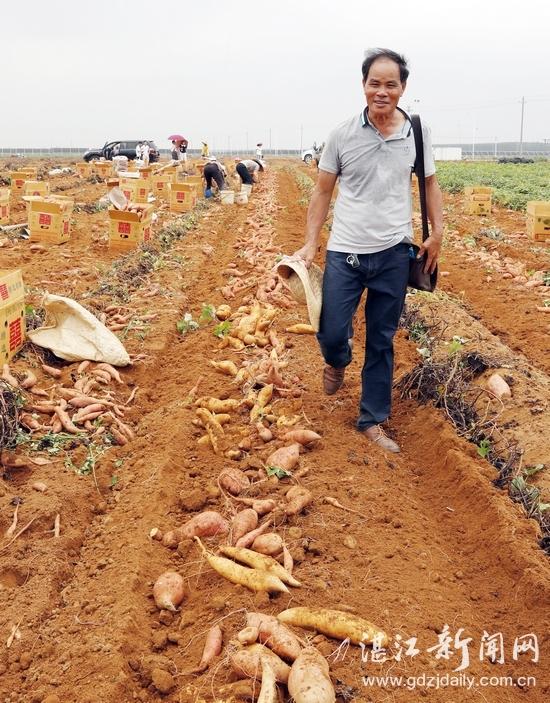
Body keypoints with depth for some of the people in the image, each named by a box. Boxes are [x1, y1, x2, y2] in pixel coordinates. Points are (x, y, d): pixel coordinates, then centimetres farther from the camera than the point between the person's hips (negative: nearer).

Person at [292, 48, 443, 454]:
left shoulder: (418, 134, -1)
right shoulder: (342, 135, -5)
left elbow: (430, 183, 12)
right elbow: (323, 191, 2)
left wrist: (438, 233, 2)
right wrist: (310, 244, -2)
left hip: (394, 254, 1)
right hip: (344, 252, -1)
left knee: (382, 342, 9)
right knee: (331, 334, -2)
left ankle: (373, 421, 24)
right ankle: (338, 362, 38)